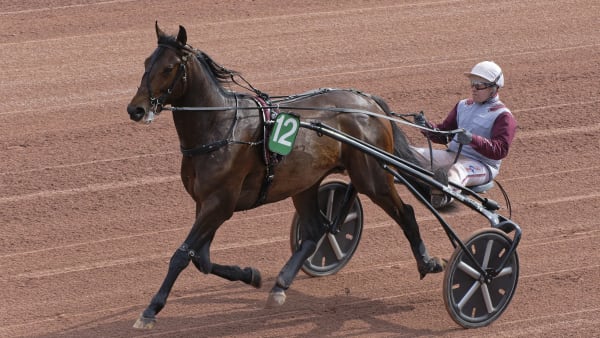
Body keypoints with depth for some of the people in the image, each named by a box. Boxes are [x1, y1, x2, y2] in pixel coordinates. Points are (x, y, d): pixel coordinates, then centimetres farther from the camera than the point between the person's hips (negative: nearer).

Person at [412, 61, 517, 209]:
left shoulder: (503, 116, -1)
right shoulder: (463, 105, 22)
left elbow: (500, 150, -13)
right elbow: (444, 133, 21)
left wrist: (473, 140, -30)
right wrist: (427, 127, -2)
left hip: (481, 163, -8)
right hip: (452, 155, 8)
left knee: (457, 170, -43)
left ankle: (444, 195, -75)